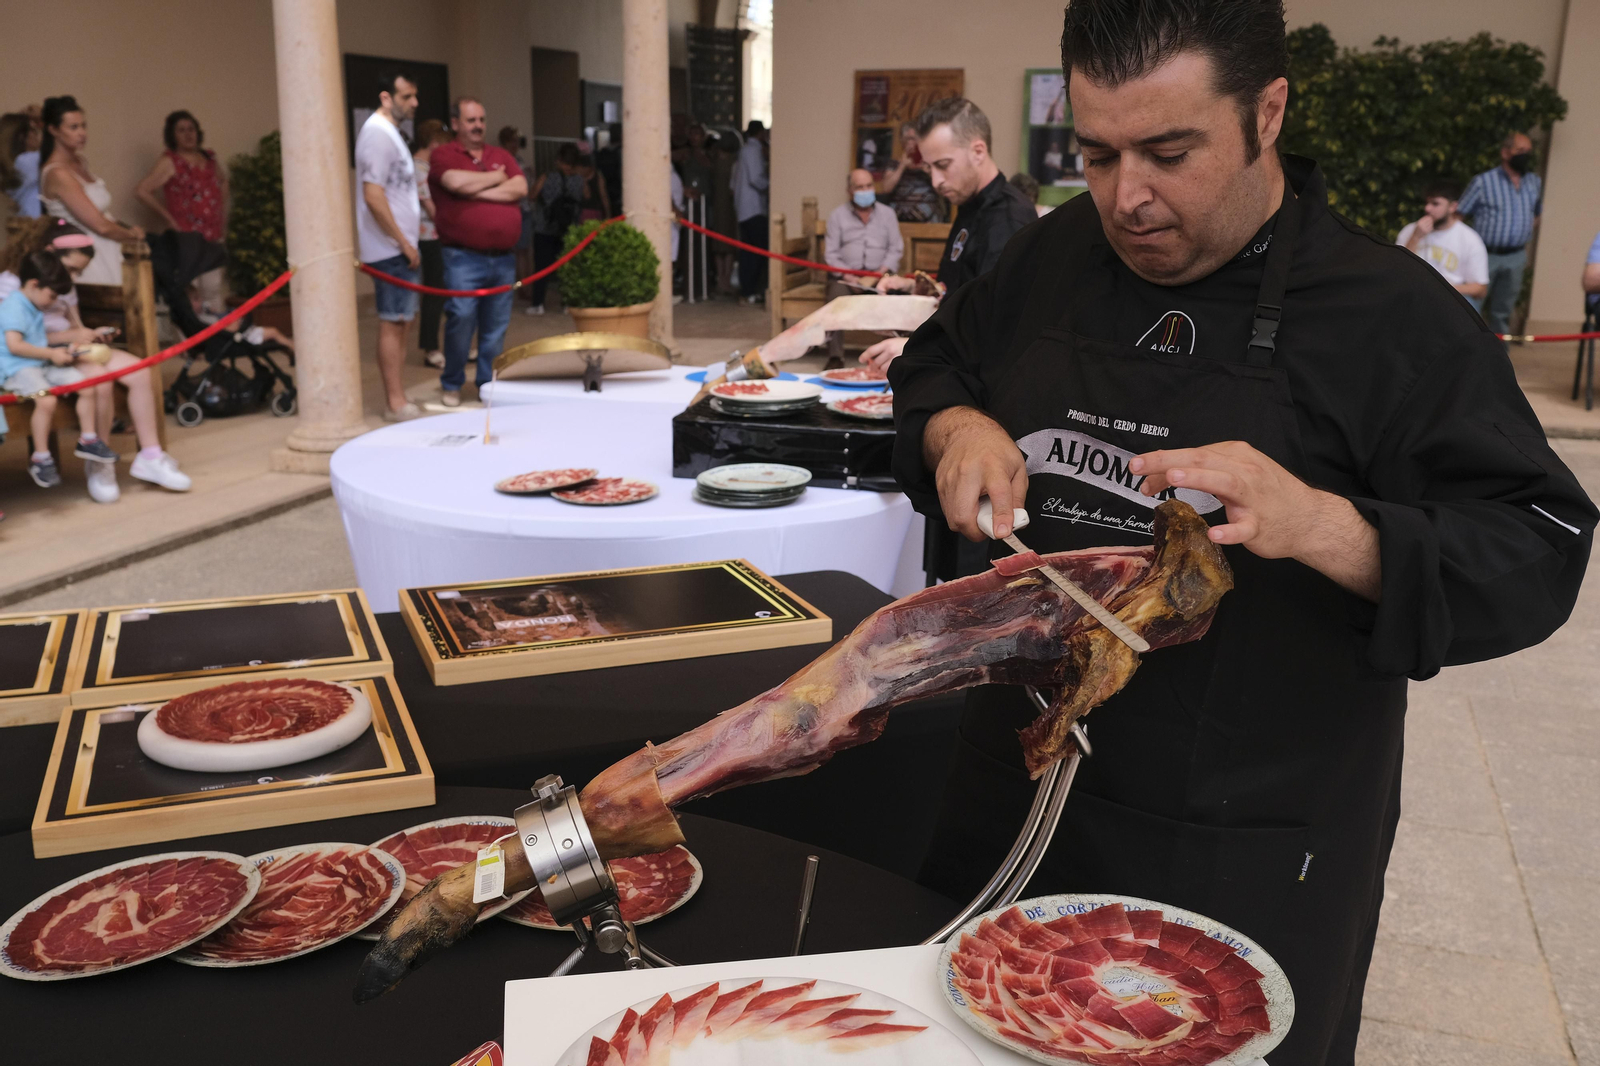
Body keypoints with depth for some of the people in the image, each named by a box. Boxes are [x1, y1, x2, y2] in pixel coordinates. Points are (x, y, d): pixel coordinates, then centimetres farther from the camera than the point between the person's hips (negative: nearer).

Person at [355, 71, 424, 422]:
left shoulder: (388, 132, 17)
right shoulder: (377, 134, -14)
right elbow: (373, 197, -21)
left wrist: (412, 225, 18)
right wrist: (404, 243, -19)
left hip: (401, 247, 10)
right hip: (391, 248, -10)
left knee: (400, 322, 11)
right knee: (393, 323, -6)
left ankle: (396, 399, 17)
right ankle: (395, 403, -1)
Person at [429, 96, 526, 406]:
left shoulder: (501, 156, 17)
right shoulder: (444, 155, 2)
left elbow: (520, 188, 1)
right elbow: (457, 182, -18)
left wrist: (478, 192, -8)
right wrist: (495, 178, -1)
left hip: (503, 257, 5)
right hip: (464, 257, -5)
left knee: (497, 325, 6)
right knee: (461, 319, -11)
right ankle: (451, 384, 5)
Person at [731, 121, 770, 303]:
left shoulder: (744, 150, 19)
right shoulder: (754, 150, -9)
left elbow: (733, 183, 21)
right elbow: (756, 178, -18)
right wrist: (767, 186, -2)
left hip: (743, 208, 9)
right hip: (754, 208, -9)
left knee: (747, 252, 8)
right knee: (758, 250, -10)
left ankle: (746, 290, 9)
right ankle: (752, 292, -11)